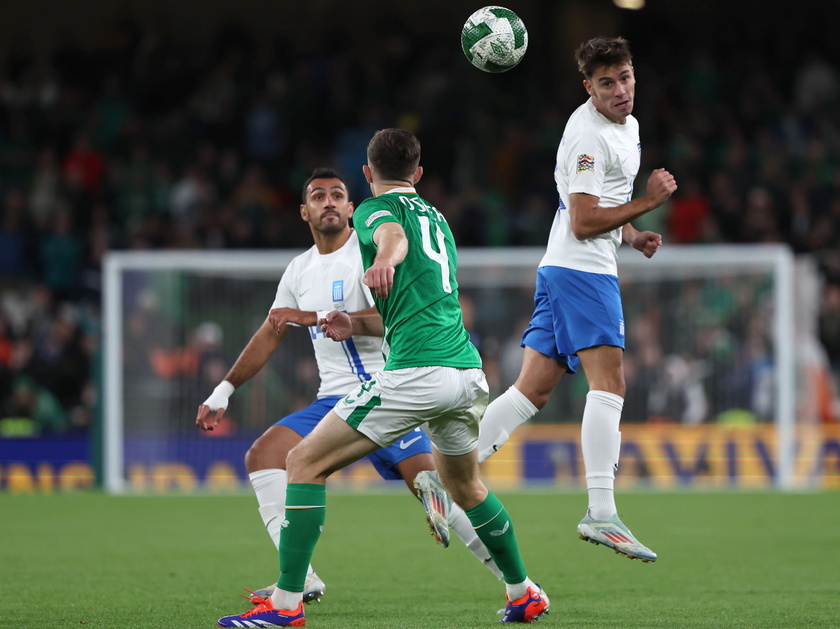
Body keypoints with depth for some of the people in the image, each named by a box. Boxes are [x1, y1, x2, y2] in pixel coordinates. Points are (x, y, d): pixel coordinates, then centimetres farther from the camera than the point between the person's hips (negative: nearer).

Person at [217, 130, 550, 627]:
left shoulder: (376, 208, 5)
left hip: (416, 372, -8)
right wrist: (356, 325, 29)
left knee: (306, 462, -3)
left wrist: (384, 261, -43)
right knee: (463, 482, 32)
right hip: (469, 368, 8)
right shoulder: (436, 216, 28)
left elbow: (393, 236, -21)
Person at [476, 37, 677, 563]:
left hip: (561, 272, 10)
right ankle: (601, 513, -21)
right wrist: (649, 203, -14)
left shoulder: (628, 126, 18)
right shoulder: (588, 135, -15)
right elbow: (583, 222, -19)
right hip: (581, 269, -10)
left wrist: (632, 236, 13)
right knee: (609, 384, -15)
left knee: (534, 390, 6)